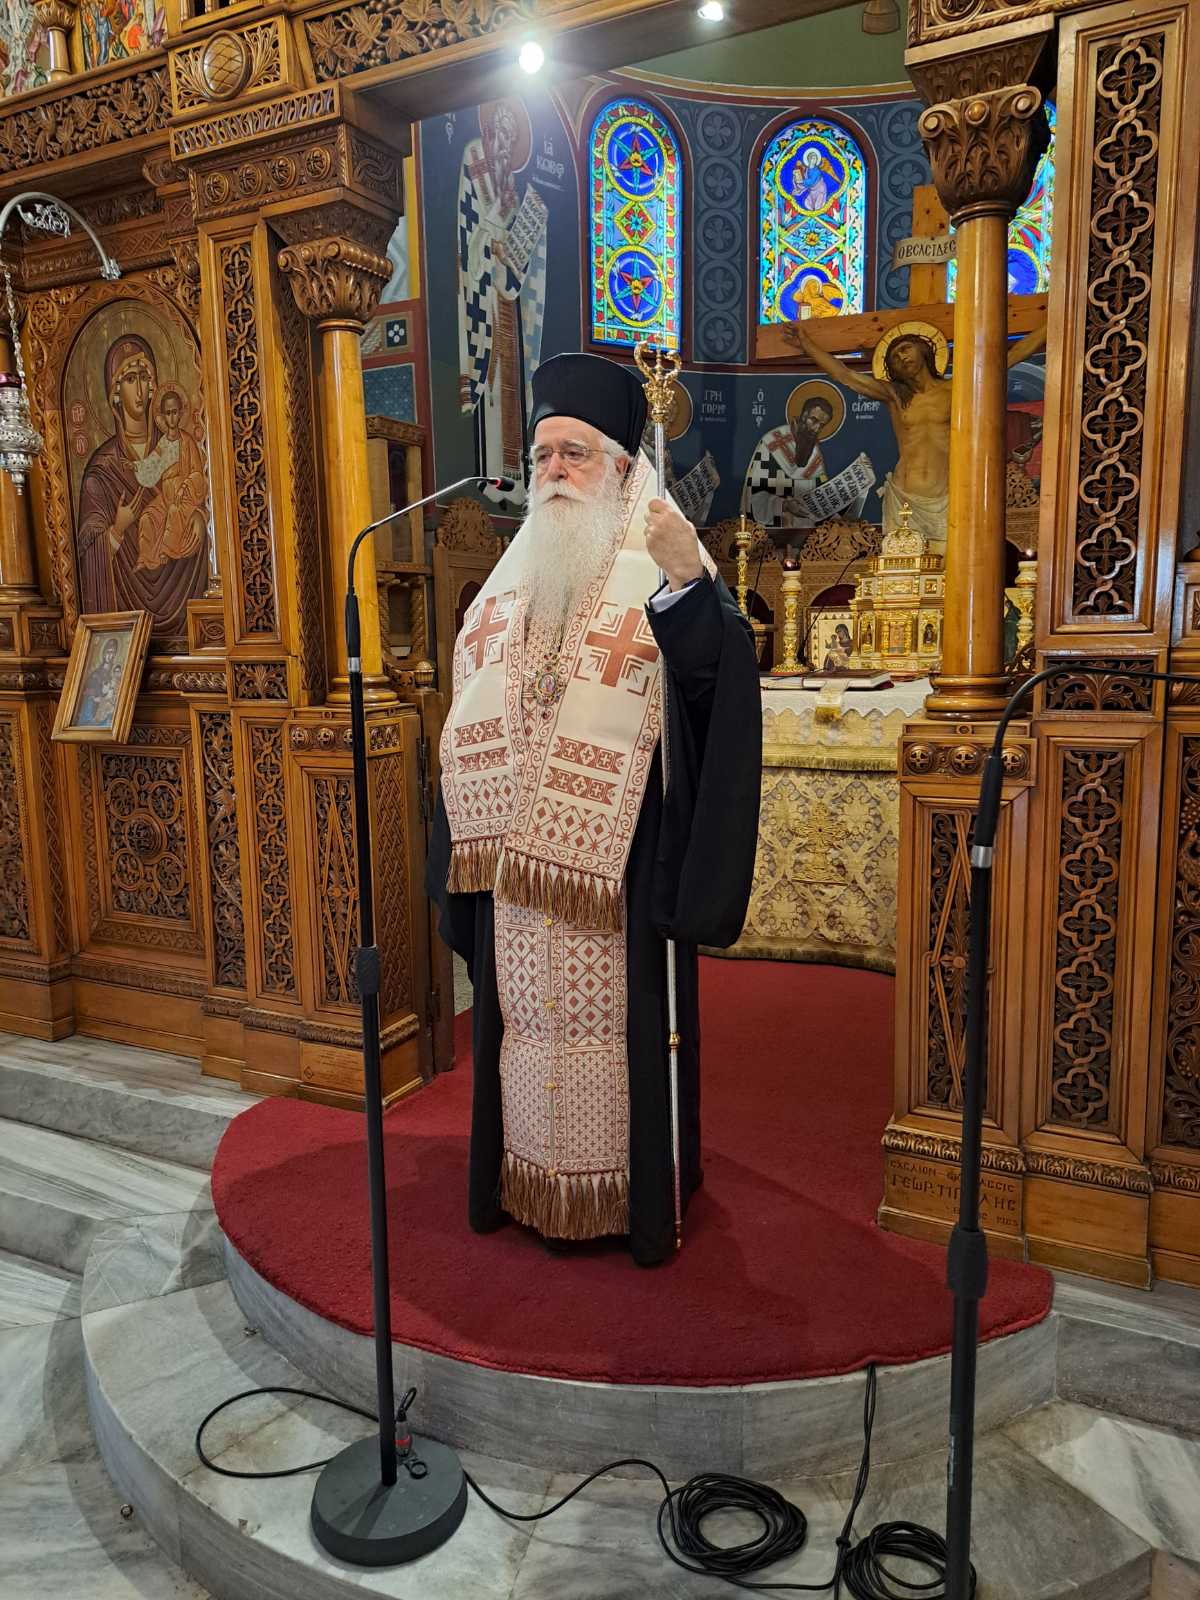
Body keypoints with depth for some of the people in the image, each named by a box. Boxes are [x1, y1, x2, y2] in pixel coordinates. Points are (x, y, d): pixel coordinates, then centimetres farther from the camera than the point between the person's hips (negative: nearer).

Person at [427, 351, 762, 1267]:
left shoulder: (659, 573, -7)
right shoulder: (514, 581, 12)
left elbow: (724, 686, -24)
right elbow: (472, 724, 16)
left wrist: (689, 586, -40)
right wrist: (466, 842, 14)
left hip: (617, 861, -6)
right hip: (514, 861, 6)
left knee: (616, 1016, 5)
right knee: (526, 1014, 15)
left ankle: (637, 1196, 24)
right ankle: (527, 1179, 34)